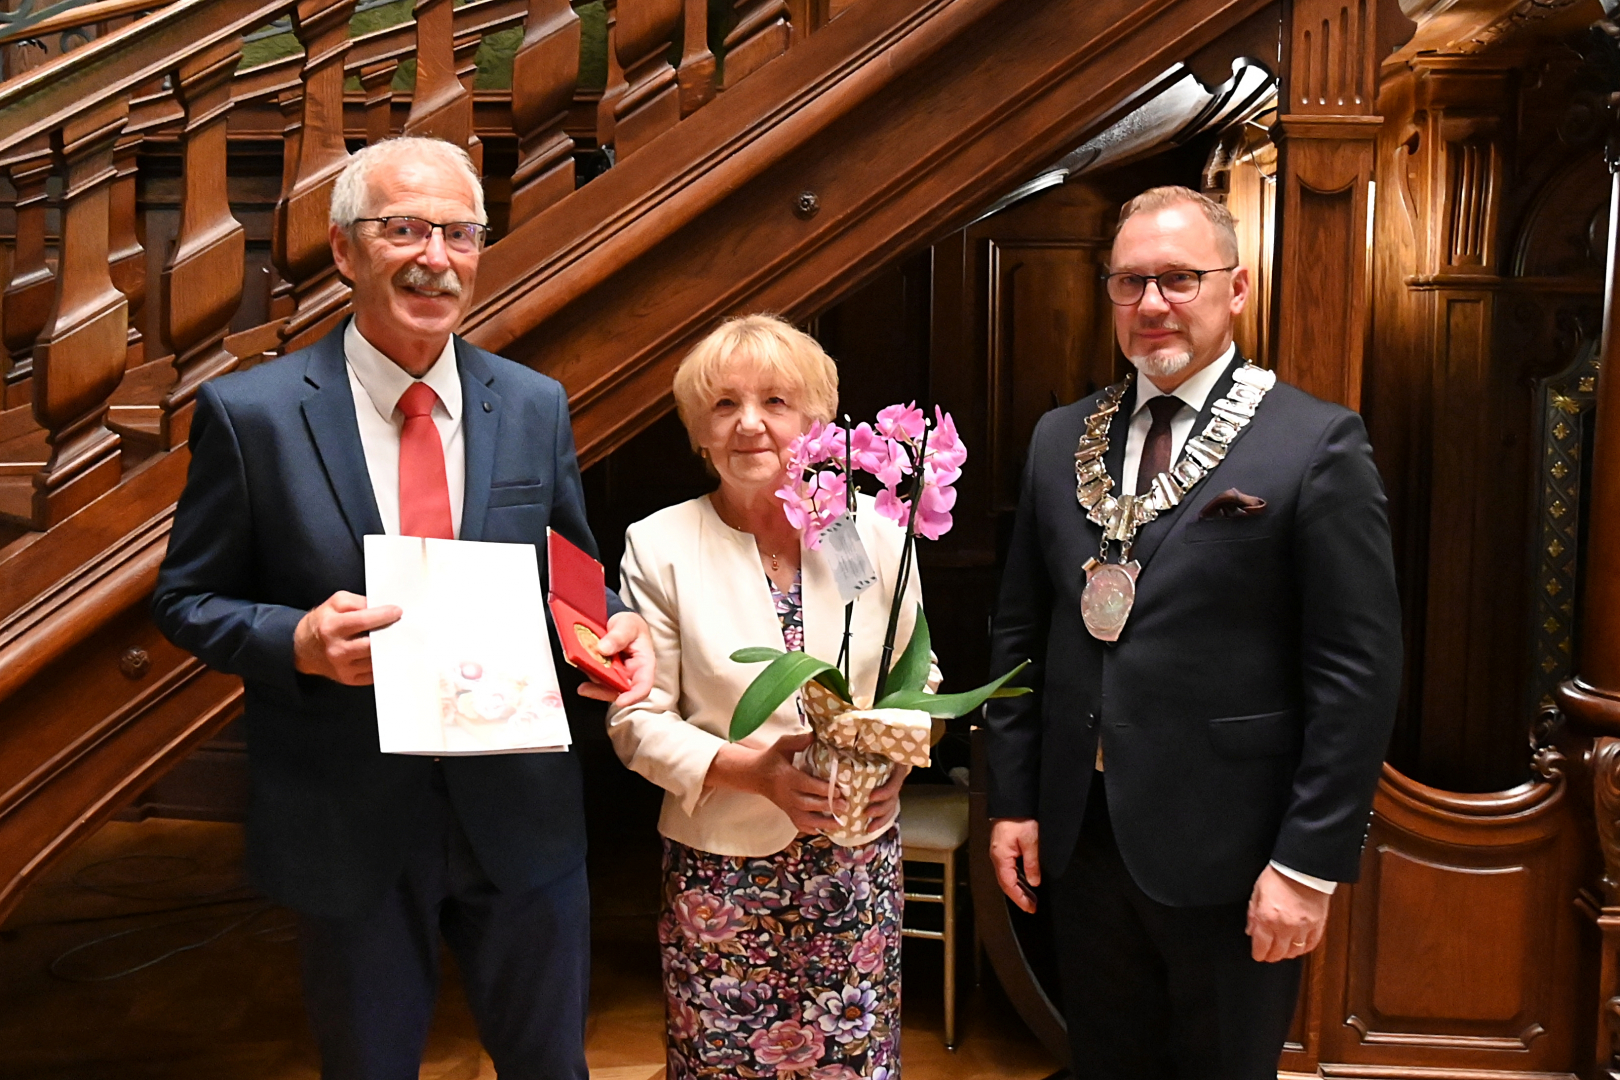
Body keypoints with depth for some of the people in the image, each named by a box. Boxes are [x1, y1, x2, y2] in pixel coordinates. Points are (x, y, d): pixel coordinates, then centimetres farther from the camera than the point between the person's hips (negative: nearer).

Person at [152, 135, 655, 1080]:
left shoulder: (536, 406, 0)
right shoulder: (250, 413, -9)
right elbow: (187, 597, -2)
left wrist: (617, 625, -13)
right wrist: (299, 642, -22)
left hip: (523, 816, 3)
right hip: (348, 825, -2)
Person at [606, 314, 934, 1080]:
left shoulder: (877, 534, -2)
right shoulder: (659, 546, -7)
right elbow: (637, 720, -6)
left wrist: (898, 755, -11)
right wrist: (751, 769, -20)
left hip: (859, 863, 2)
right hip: (719, 867, -1)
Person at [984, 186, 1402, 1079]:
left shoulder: (1317, 444, -10)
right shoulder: (1059, 438, 5)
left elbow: (1358, 670, -11)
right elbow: (1019, 630, 8)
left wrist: (1310, 863, -13)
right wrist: (1013, 798, 6)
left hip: (1226, 852, -4)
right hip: (1077, 836, 4)